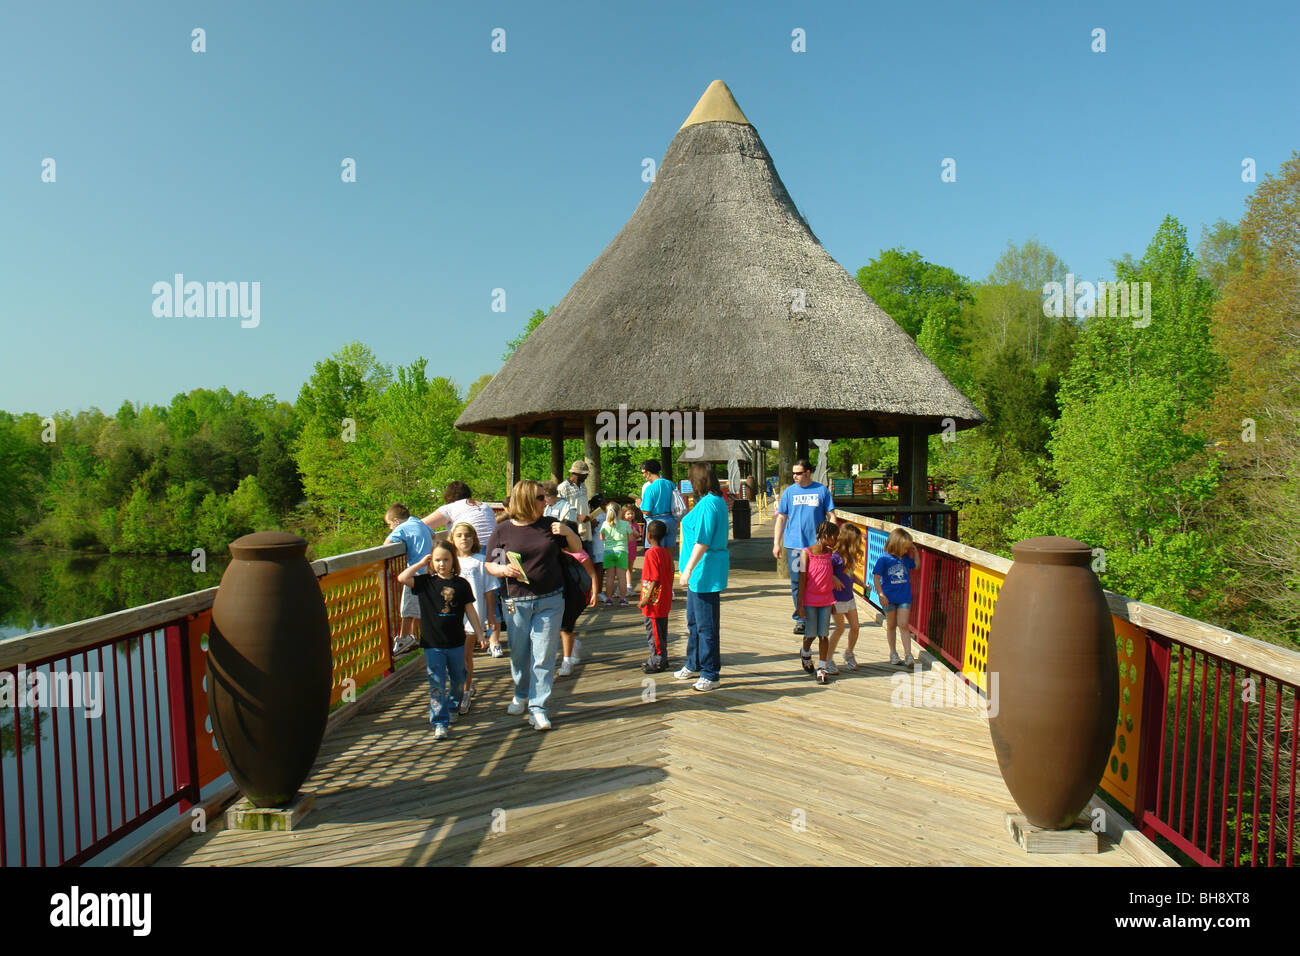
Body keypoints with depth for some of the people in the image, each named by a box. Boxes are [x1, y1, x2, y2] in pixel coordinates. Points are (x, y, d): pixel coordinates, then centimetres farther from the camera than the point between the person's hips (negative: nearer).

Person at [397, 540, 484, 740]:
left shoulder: (461, 584, -1)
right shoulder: (426, 582, -2)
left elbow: (470, 610, 4)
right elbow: (402, 578, -16)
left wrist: (479, 633, 4)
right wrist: (421, 563, -9)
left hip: (457, 642, 2)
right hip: (432, 643, -2)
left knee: (458, 679, 17)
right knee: (437, 683, -3)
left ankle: (453, 706, 43)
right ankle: (440, 722, 3)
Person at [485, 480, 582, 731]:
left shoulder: (549, 525, 3)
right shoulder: (502, 531, -1)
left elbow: (577, 548, 12)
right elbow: (489, 565, 5)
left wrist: (568, 532, -7)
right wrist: (504, 570, -16)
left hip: (551, 600, 0)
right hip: (517, 602, 0)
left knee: (544, 655, -2)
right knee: (519, 654, 12)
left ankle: (538, 706, 6)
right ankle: (521, 695, 37)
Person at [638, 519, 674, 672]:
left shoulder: (651, 553, -18)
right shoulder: (665, 552, 8)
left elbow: (655, 579, -22)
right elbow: (670, 576, 12)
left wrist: (646, 599, -18)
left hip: (654, 601, -9)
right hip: (665, 600, 9)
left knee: (653, 631, 0)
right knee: (661, 630, 17)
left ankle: (658, 661, 6)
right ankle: (661, 659, 26)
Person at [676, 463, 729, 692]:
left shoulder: (707, 504, -19)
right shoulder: (717, 501, 13)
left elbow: (702, 542, -23)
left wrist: (688, 569, -21)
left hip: (706, 570, -11)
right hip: (701, 571, 11)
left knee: (706, 625, -3)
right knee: (693, 620, 22)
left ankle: (711, 675, 6)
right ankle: (693, 665, 36)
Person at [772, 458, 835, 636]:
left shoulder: (822, 490, 3)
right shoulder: (789, 492, 7)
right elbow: (781, 518, 9)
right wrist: (776, 543, 4)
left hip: (817, 545, -1)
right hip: (794, 544, 1)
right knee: (797, 583, 1)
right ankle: (800, 619, 10)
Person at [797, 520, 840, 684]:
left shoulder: (831, 552, 4)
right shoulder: (806, 553, -10)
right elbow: (802, 579, -9)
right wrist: (800, 604, -10)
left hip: (826, 599, 4)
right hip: (810, 599, -3)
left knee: (824, 635, 1)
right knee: (811, 633, 5)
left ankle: (822, 668, 8)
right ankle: (805, 654, 36)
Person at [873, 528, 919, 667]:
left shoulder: (905, 558, 1)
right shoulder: (884, 558, -12)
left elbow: (916, 565, 20)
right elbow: (877, 577, -9)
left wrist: (915, 551, 5)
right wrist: (881, 594, -14)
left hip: (904, 598, 2)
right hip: (889, 598, -2)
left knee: (903, 625, -4)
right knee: (891, 625, 12)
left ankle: (908, 655, -3)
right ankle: (893, 653, 25)